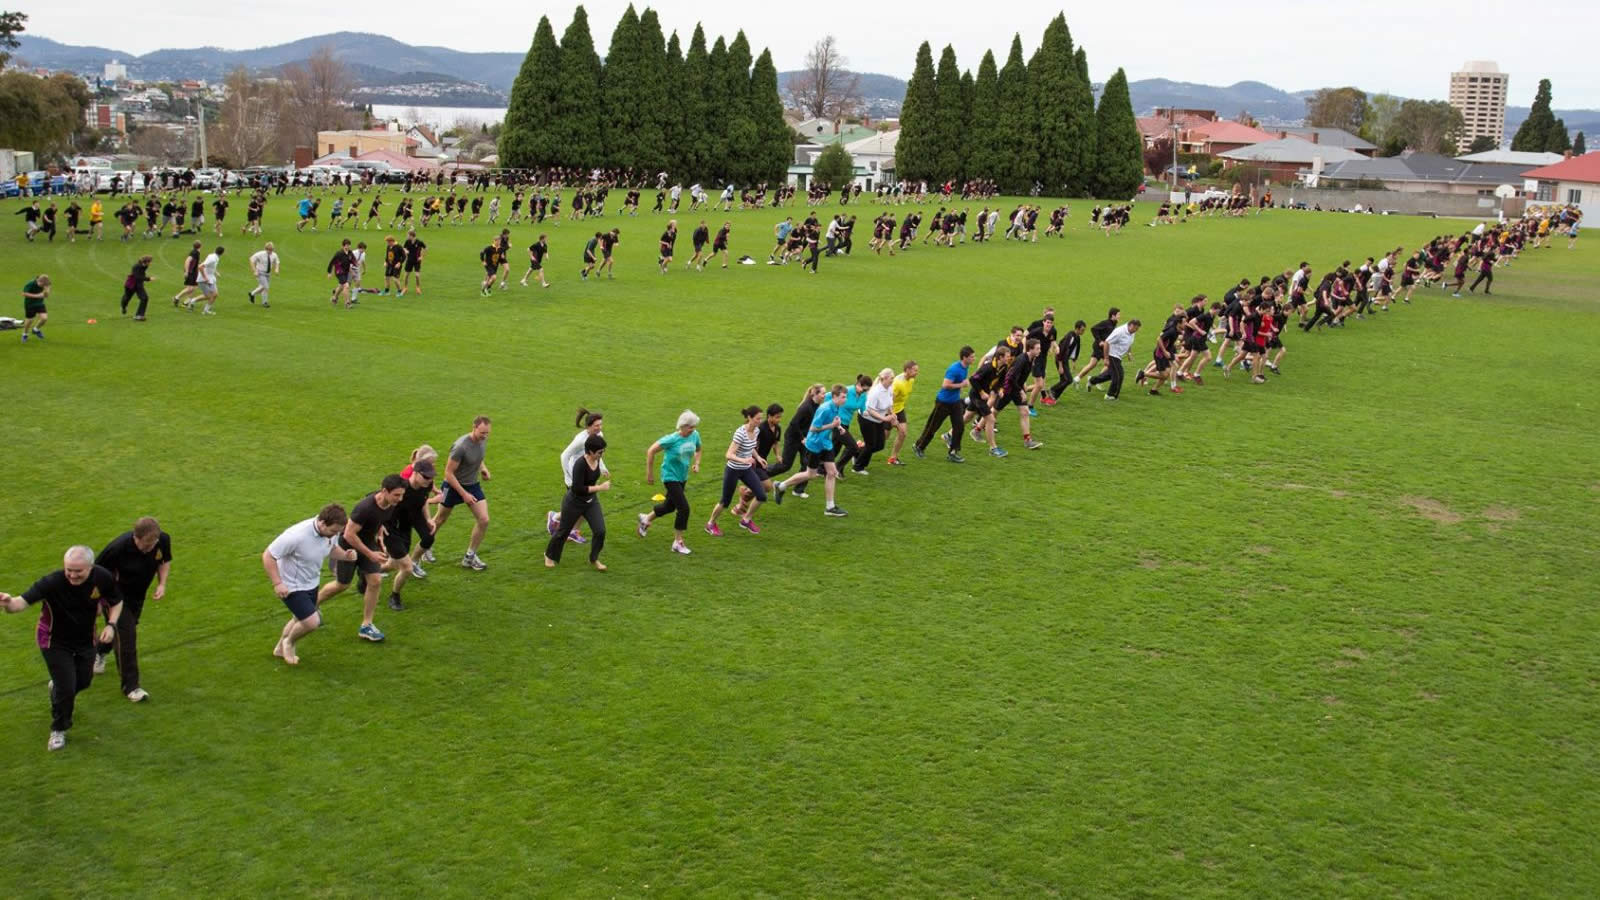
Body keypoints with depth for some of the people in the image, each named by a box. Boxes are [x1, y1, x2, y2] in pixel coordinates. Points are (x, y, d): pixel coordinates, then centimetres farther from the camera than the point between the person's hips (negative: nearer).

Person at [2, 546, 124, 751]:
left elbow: (116, 602, -3)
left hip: (85, 640, 4)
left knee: (83, 681, 18)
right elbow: (24, 601, -45)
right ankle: (59, 730, 22)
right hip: (55, 643, -4)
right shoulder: (53, 582, -34)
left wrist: (111, 624, -19)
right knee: (66, 688, -6)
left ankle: (58, 689, 56)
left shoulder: (103, 578, -22)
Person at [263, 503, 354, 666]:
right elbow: (267, 556, -26)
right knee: (312, 622, -14)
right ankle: (289, 643, 17)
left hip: (310, 584, 8)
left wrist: (345, 555, -14)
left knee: (301, 619, 24)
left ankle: (281, 649, 49)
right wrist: (277, 583, -28)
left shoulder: (329, 532, -14)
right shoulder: (296, 536, -35)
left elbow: (331, 549, 8)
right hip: (291, 587, -8)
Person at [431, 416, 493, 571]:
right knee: (440, 520, 15)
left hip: (473, 485, 6)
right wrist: (464, 494, -23)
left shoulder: (482, 440, -8)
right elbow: (448, 473, -24)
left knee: (484, 520, -7)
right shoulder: (461, 446, -30)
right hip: (453, 486, -6)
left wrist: (483, 468, -3)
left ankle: (469, 557, 9)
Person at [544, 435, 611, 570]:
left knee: (600, 530, -6)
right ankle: (550, 555, 40)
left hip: (591, 501, 6)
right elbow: (578, 489, -33)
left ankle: (594, 559, 18)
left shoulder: (596, 460, -9)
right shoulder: (580, 464, -32)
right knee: (564, 531, 14)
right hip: (574, 503, -6)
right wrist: (600, 487, -32)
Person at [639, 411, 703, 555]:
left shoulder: (694, 435, -7)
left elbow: (698, 450, 16)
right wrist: (649, 474, -11)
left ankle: (646, 518, 49)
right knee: (684, 508, -12)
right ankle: (678, 542, 1)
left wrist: (696, 463, -3)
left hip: (682, 477, 7)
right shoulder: (672, 439, -23)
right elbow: (651, 451, -15)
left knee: (669, 506, 21)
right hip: (670, 477, -7)